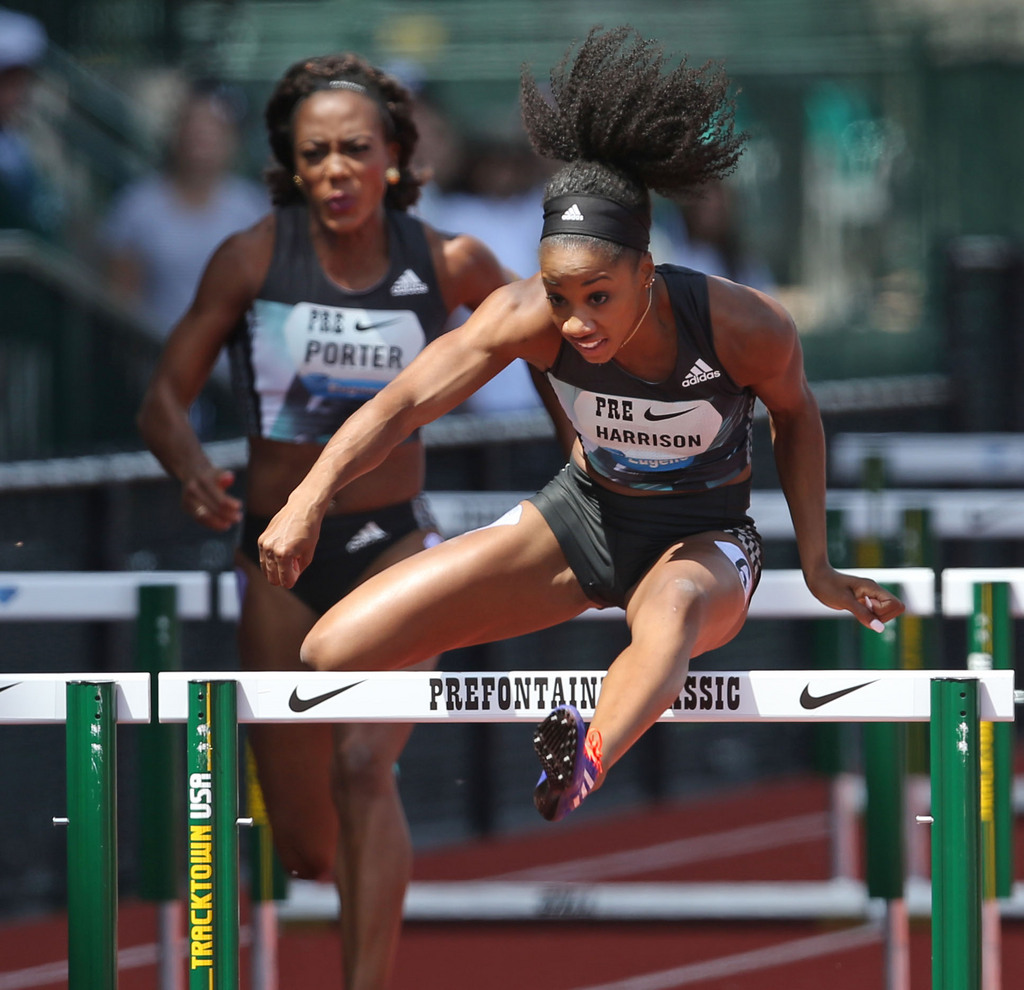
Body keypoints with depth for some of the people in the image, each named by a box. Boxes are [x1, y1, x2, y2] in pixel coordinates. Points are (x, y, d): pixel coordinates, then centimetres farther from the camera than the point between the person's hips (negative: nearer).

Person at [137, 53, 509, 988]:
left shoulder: (448, 264, -8)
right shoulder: (252, 258, -11)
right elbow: (164, 399, -7)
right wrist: (192, 467, -28)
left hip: (394, 547, -1)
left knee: (364, 767, -25)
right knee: (307, 847, 6)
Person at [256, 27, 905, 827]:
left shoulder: (747, 329, -25)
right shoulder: (530, 319, -22)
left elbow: (795, 414, -3)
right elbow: (407, 401, -25)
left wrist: (817, 566, -3)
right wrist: (310, 500, -40)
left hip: (704, 541, -3)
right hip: (581, 517, 4)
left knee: (671, 610, -47)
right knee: (334, 655, -11)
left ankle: (571, 800, -73)